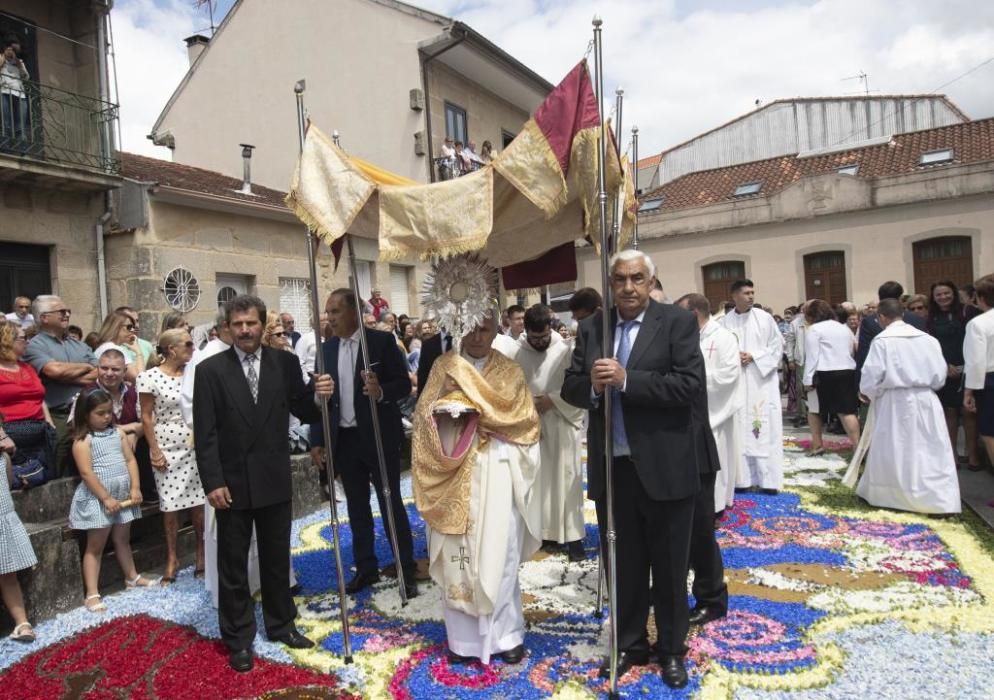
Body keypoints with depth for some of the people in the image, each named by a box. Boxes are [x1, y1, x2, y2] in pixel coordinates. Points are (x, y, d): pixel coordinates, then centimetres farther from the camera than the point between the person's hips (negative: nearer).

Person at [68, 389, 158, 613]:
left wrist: (135, 488, -5)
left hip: (122, 495, 6)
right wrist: (106, 498, -18)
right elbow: (86, 472, -16)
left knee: (123, 539, 19)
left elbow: (130, 460, 5)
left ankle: (132, 577, 33)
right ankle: (92, 594, 6)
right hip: (97, 498, -5)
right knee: (95, 546, 1)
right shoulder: (82, 440, -10)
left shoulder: (118, 433, 7)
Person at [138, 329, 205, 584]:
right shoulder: (150, 377, -7)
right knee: (170, 504, 6)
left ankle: (201, 553, 20)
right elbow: (147, 417, -4)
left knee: (199, 501, 5)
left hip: (196, 446, 3)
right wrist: (155, 451, -6)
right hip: (167, 447, -3)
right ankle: (171, 558, 22)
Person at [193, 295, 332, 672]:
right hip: (232, 483, -2)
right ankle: (238, 639, 29)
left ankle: (281, 624, 37)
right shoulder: (210, 369, -6)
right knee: (233, 566, 12)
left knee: (277, 559, 18)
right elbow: (205, 433, -8)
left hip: (275, 480, 2)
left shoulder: (285, 363, -1)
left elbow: (302, 412, 1)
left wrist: (318, 396, -21)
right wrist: (213, 482, -13)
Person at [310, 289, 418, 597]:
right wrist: (317, 440, 4)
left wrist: (381, 391, -29)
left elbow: (404, 384, -9)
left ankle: (407, 569, 15)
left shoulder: (382, 340, -7)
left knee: (391, 504, 3)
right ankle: (365, 566, 28)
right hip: (343, 439, 5)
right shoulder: (326, 349, 7)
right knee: (357, 506, 14)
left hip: (379, 437, -4)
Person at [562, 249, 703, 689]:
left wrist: (626, 380, -23)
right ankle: (629, 644, 37)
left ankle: (671, 649, 34)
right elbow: (570, 388, 5)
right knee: (623, 565, 17)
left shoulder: (678, 322, -6)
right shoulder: (591, 327, 6)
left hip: (663, 467, -3)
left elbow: (691, 385, -17)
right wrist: (592, 385, -17)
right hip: (610, 467, 4)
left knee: (669, 567, 14)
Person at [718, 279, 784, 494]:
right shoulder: (724, 322, 3)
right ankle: (743, 478, 10)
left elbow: (777, 345, 1)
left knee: (765, 429, -1)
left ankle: (768, 479, 4)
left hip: (761, 381, -1)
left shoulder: (764, 318, 2)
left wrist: (753, 357, -11)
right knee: (739, 430, 3)